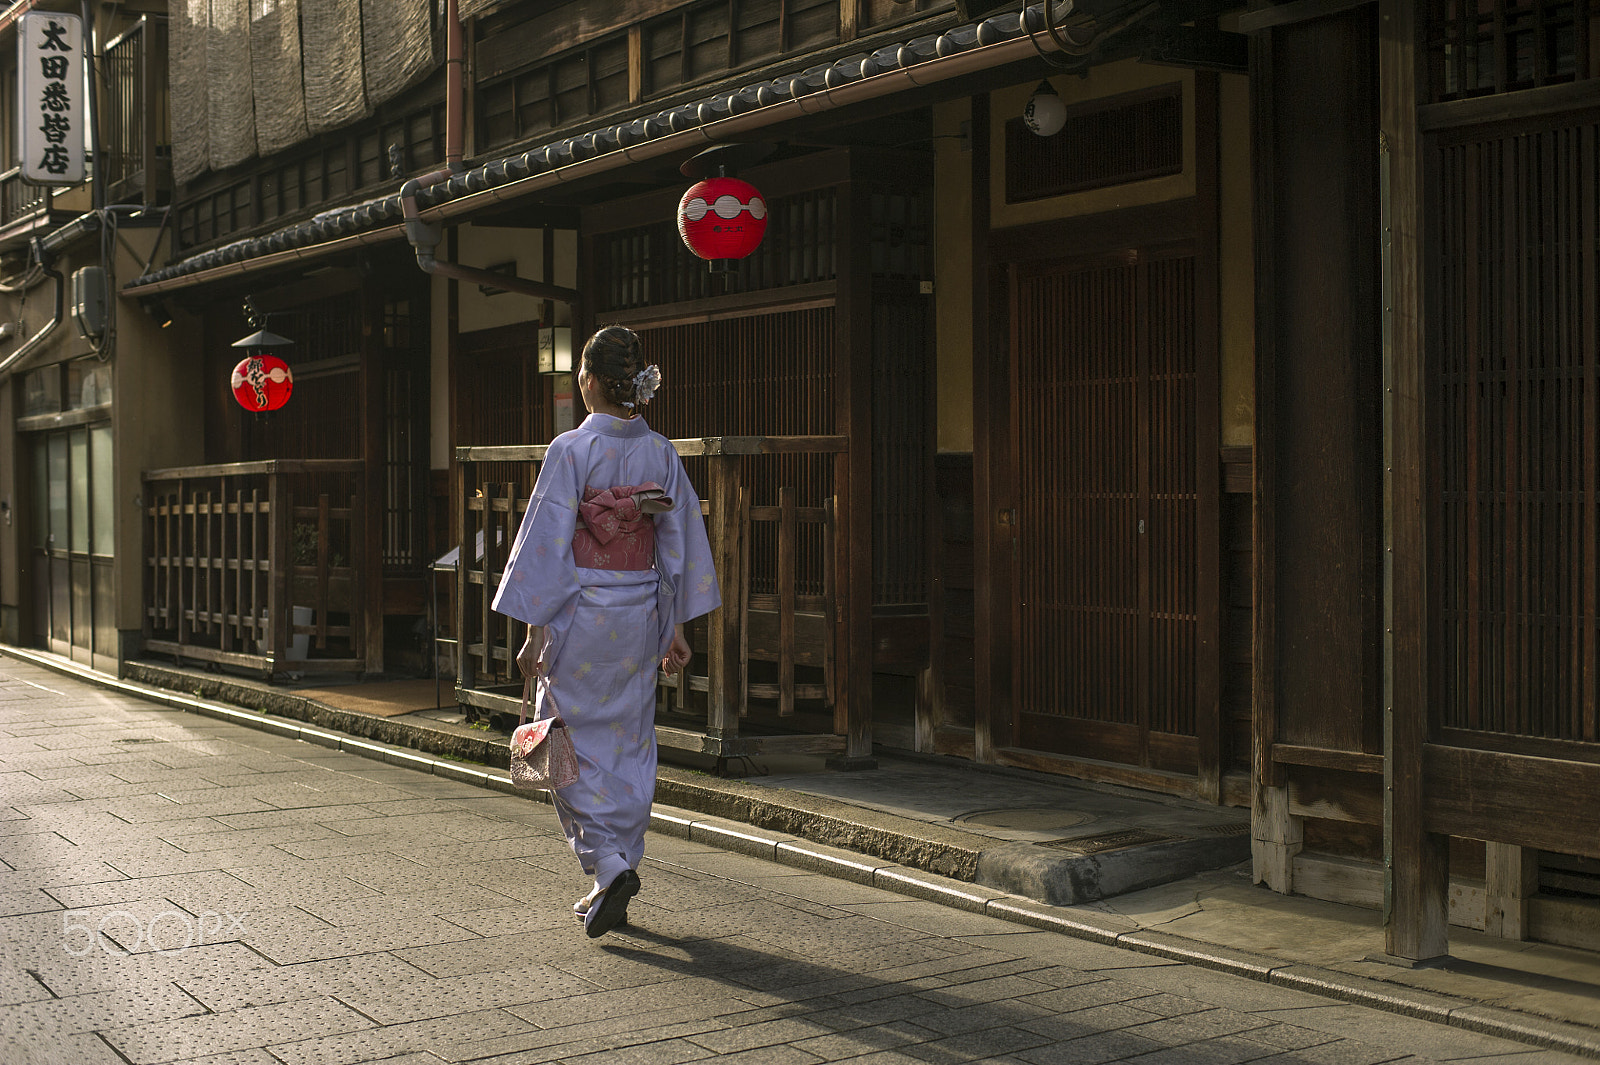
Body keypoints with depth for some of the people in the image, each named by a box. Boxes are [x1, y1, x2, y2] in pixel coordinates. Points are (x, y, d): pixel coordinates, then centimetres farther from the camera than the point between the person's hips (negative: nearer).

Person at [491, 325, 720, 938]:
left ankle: (609, 867, -9)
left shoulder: (572, 451, -12)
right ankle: (614, 890, 18)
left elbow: (549, 540, -13)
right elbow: (683, 542, 5)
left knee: (578, 746, 6)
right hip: (641, 612, 5)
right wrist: (677, 626, 11)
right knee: (630, 744, 12)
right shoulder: (661, 453, 3)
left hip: (581, 612, -5)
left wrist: (535, 629, -8)